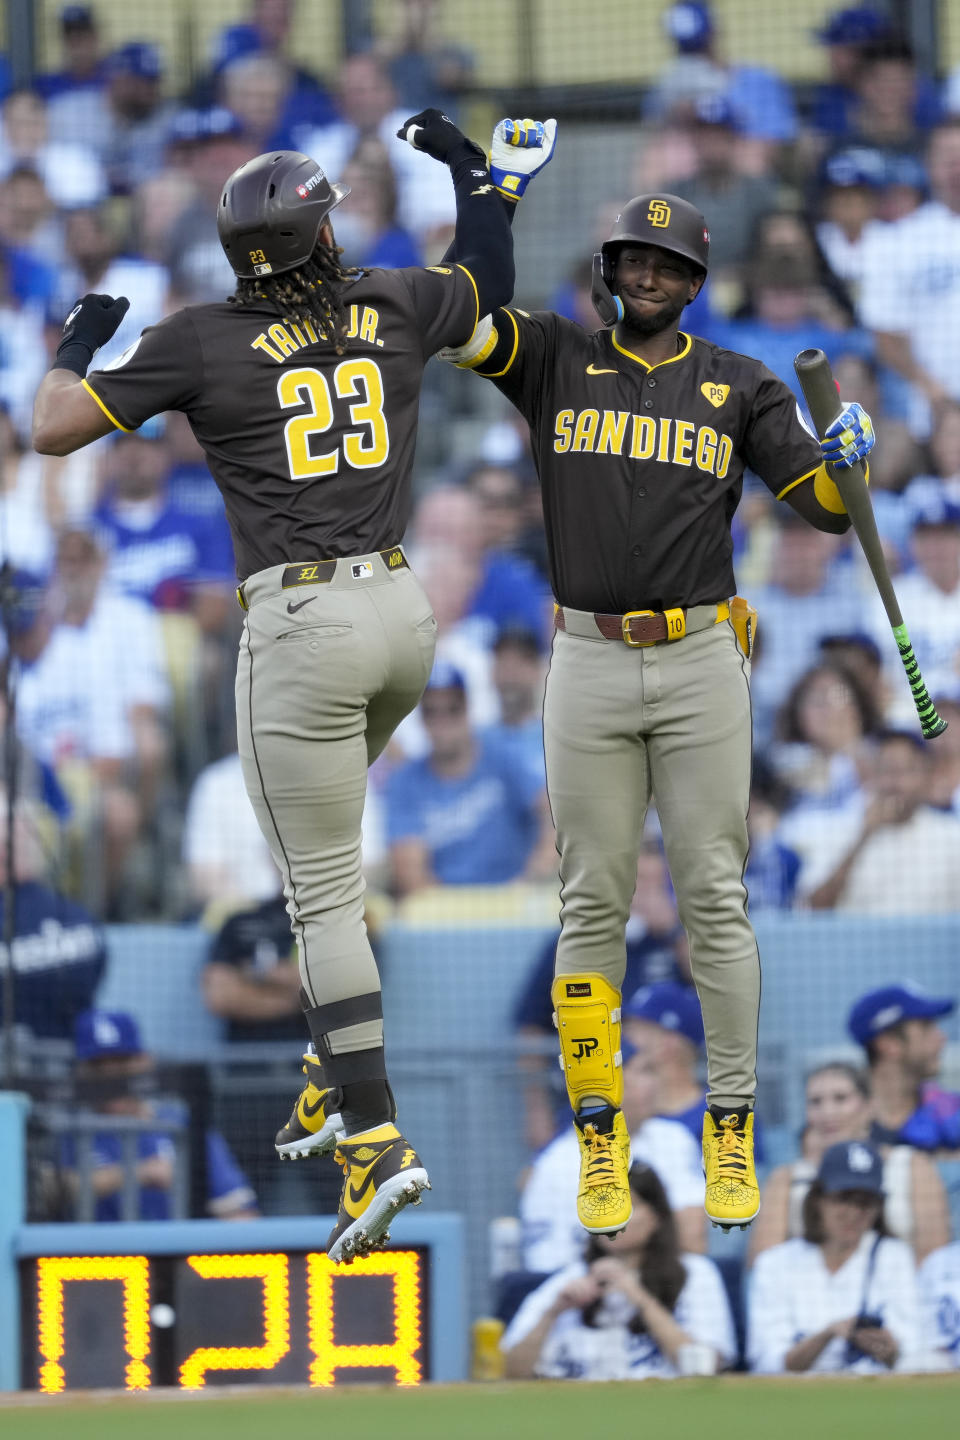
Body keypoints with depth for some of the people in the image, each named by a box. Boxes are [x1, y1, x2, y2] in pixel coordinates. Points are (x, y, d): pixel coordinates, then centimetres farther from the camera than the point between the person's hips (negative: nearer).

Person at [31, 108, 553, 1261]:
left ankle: (375, 1136, -11)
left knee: (322, 892, -3)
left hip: (299, 626, -5)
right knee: (322, 843, 28)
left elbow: (54, 429, -3)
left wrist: (80, 337, 16)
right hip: (403, 611, 5)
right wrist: (472, 170, 42)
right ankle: (338, 1063, 23)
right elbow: (490, 277, 28)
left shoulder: (201, 343, -6)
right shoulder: (391, 311, 6)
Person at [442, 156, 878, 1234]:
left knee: (714, 900, 0)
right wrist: (497, 194, -8)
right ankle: (599, 1140, 6)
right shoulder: (557, 357, 8)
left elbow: (825, 505, 5)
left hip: (701, 663, 0)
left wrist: (849, 462, -18)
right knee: (593, 905, 1)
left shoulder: (737, 386, 9)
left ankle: (731, 1134, 6)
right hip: (588, 668, 0)